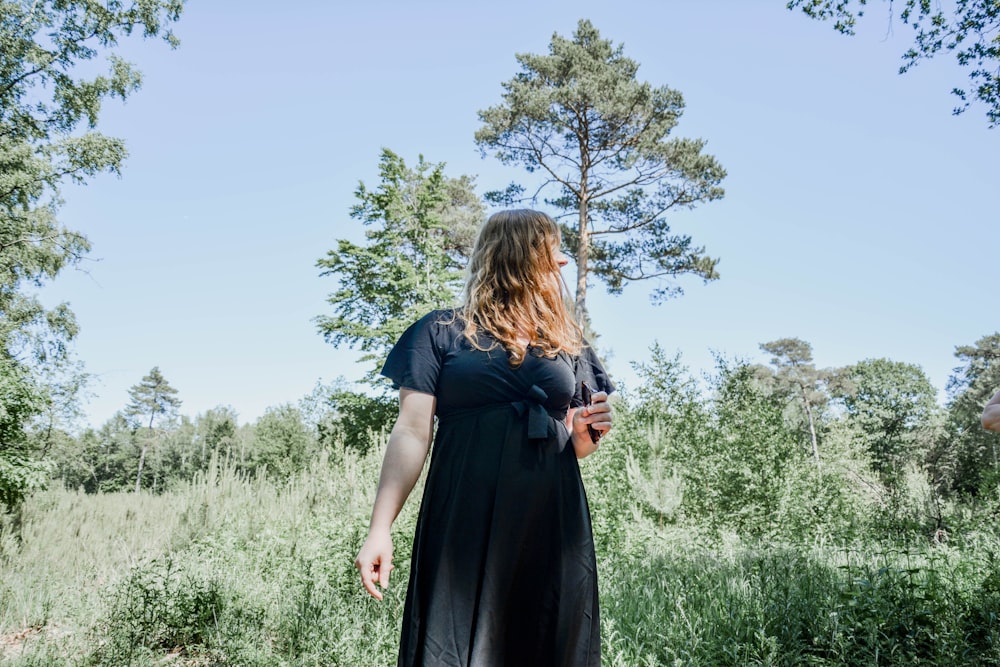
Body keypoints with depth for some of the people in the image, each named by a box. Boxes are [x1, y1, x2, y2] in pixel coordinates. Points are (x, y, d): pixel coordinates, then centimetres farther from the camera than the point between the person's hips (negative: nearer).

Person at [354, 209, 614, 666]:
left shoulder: (568, 342, 16)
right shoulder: (442, 332, 3)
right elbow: (411, 434, -3)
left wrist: (589, 431, -1)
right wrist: (380, 529, -12)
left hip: (553, 525, 4)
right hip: (465, 524, -3)